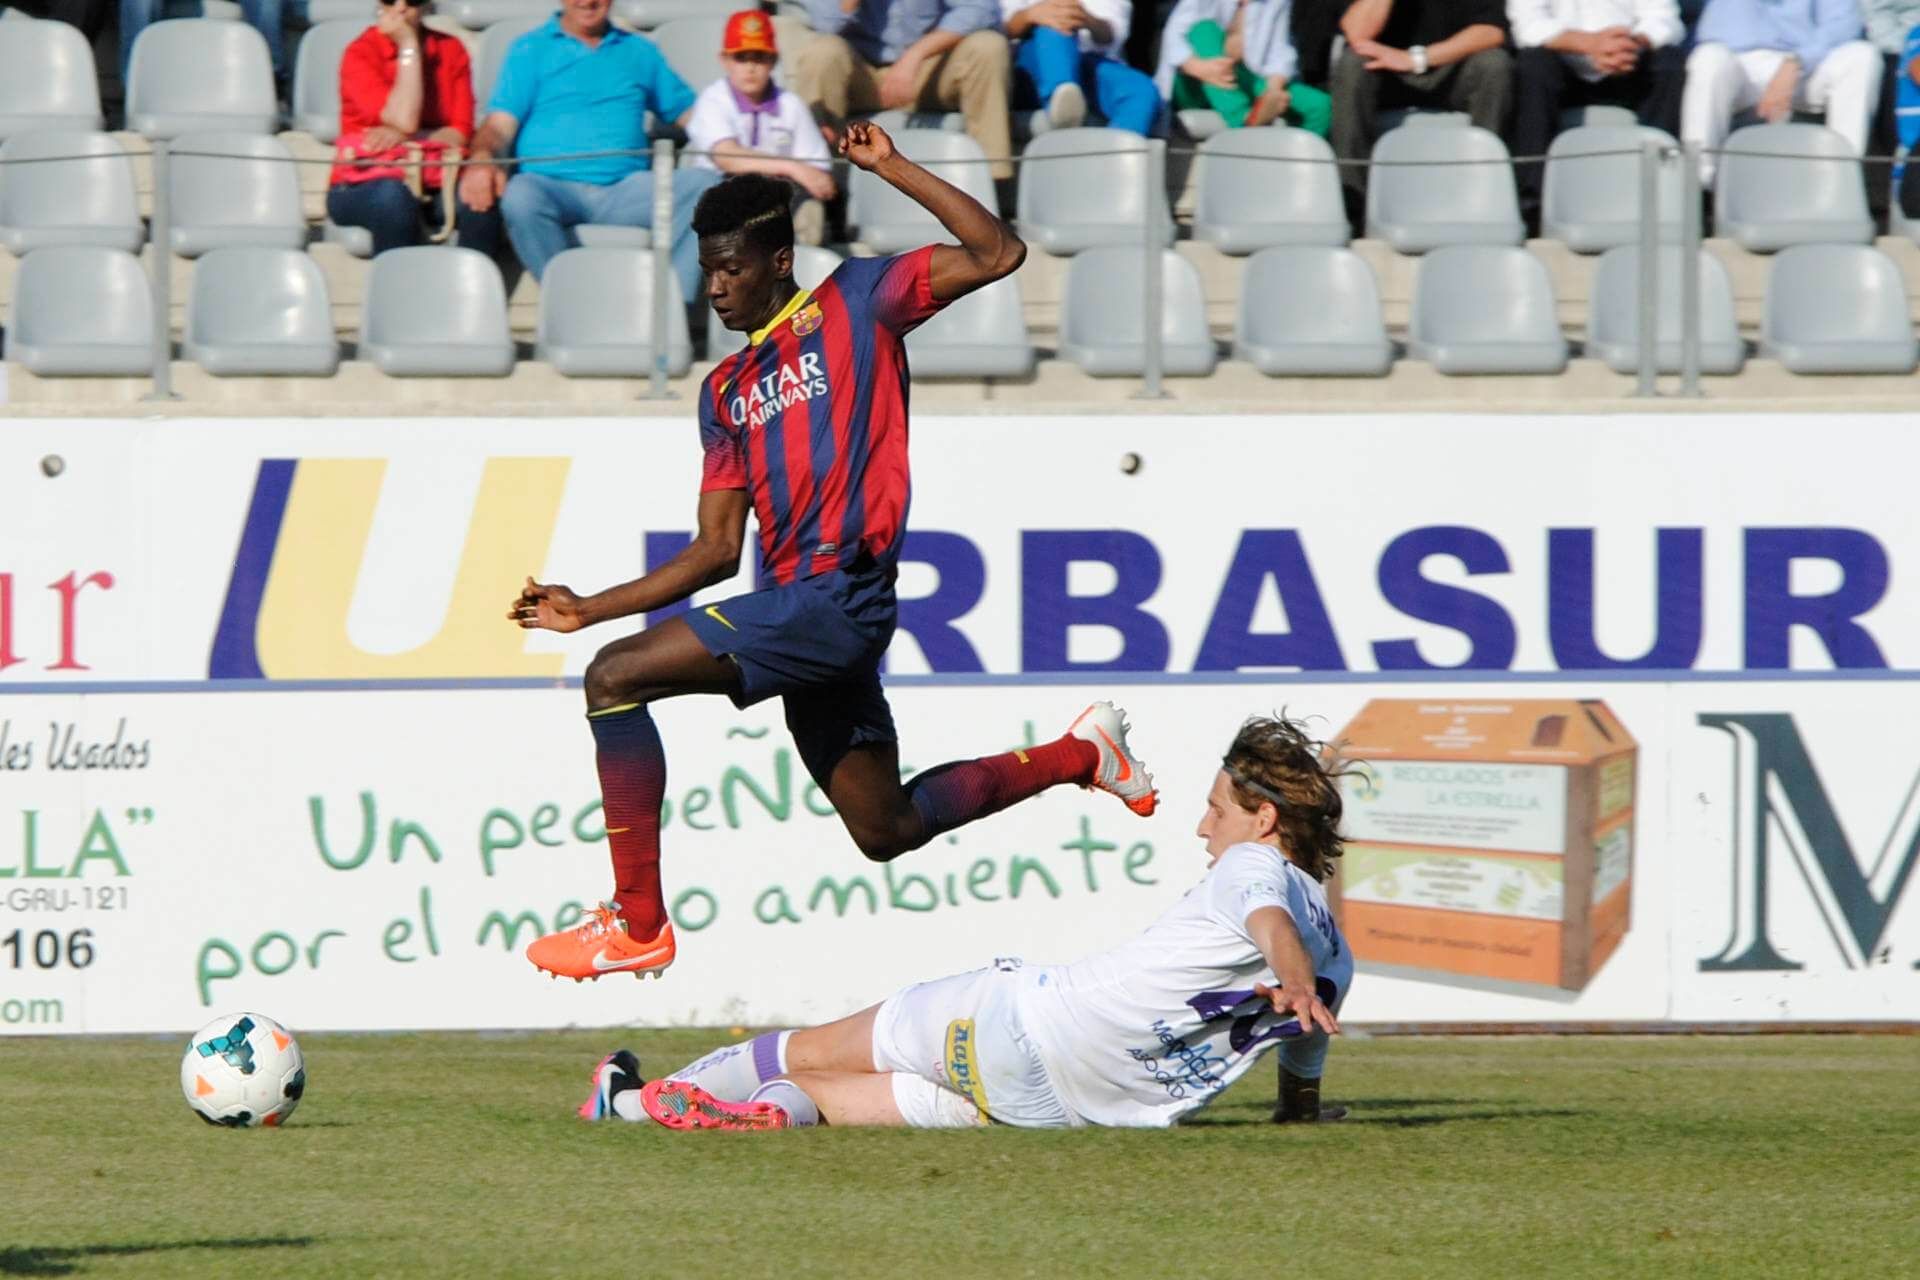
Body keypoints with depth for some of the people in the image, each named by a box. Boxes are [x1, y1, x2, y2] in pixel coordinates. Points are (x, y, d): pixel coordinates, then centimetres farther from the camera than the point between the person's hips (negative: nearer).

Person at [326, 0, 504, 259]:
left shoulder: (450, 51, 8)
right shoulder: (360, 53, -3)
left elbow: (461, 134, 2)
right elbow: (404, 120, -16)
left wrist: (402, 137, -13)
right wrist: (409, 46, -10)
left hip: (435, 180, 3)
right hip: (367, 184, -3)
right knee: (394, 199, -37)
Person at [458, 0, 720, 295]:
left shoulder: (640, 52, 25)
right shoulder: (531, 49, 15)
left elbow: (688, 112, 23)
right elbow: (499, 124, 3)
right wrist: (482, 157, -20)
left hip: (624, 190, 3)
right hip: (552, 185, -3)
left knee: (704, 183, -24)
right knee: (520, 197, -38)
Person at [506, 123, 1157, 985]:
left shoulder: (854, 301, 3)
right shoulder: (727, 390, 21)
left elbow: (997, 254, -7)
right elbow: (717, 550, 20)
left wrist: (890, 168, -10)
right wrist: (589, 609, 13)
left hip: (837, 594, -9)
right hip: (799, 609, 9)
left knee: (616, 678, -19)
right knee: (885, 830, 15)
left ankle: (637, 923, -17)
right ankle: (1076, 755, 31)